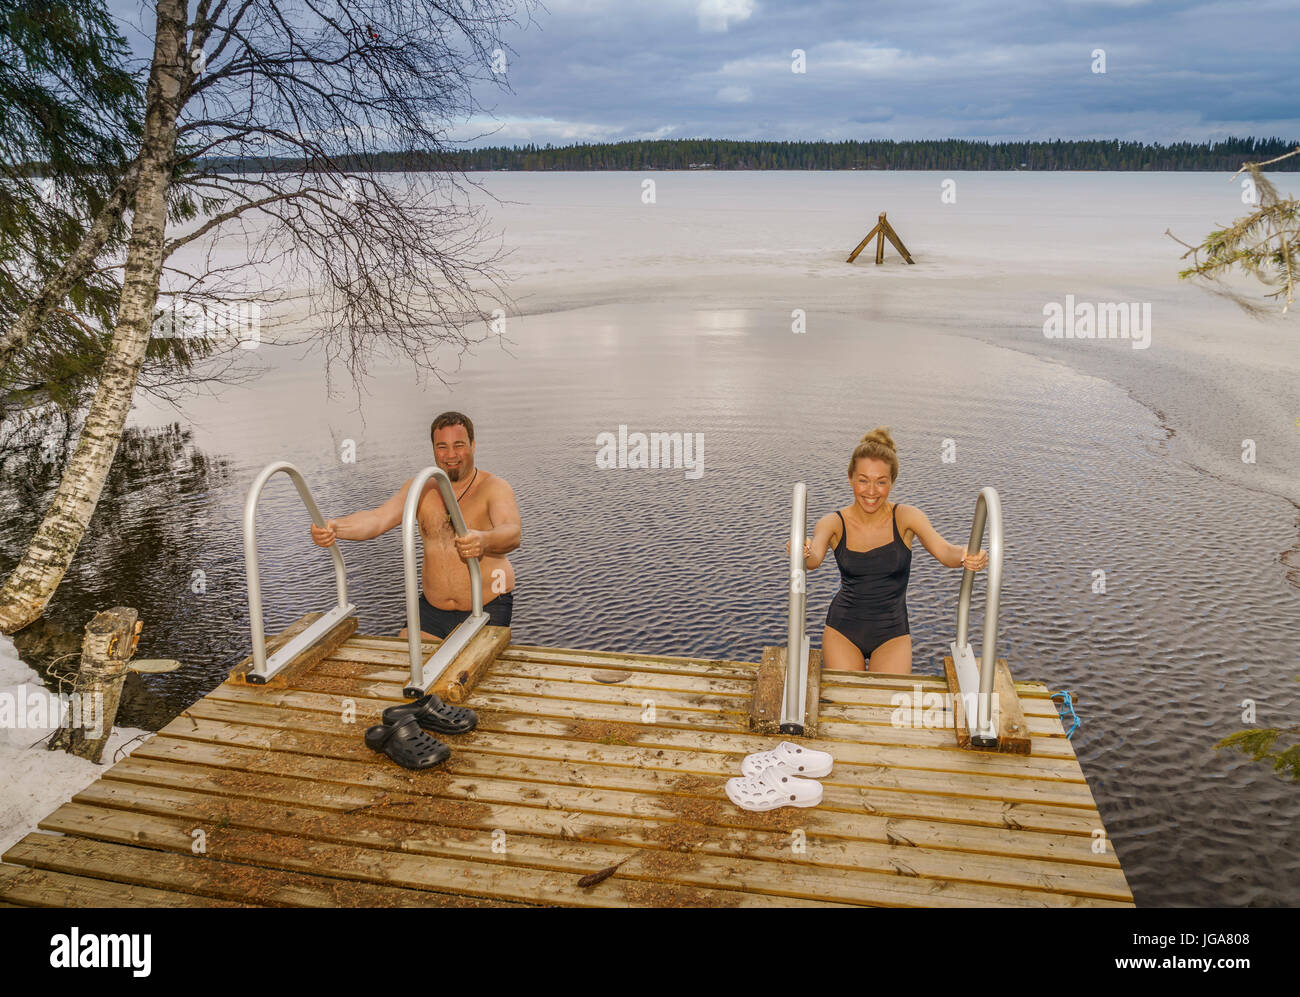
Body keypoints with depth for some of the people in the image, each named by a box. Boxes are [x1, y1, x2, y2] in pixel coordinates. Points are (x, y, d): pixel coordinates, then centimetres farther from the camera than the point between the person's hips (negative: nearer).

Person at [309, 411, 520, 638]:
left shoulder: (494, 487, -9)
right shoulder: (421, 487, 4)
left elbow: (513, 533, -28)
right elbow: (378, 519, -9)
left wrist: (484, 541, -52)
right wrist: (335, 528, -30)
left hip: (488, 609, -4)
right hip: (433, 608, 4)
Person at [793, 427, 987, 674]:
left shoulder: (906, 517, -8)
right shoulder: (834, 523, -8)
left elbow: (945, 552, -21)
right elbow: (814, 559, -26)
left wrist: (967, 557, -45)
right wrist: (801, 553, -50)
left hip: (892, 632, 0)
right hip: (843, 629, 0)